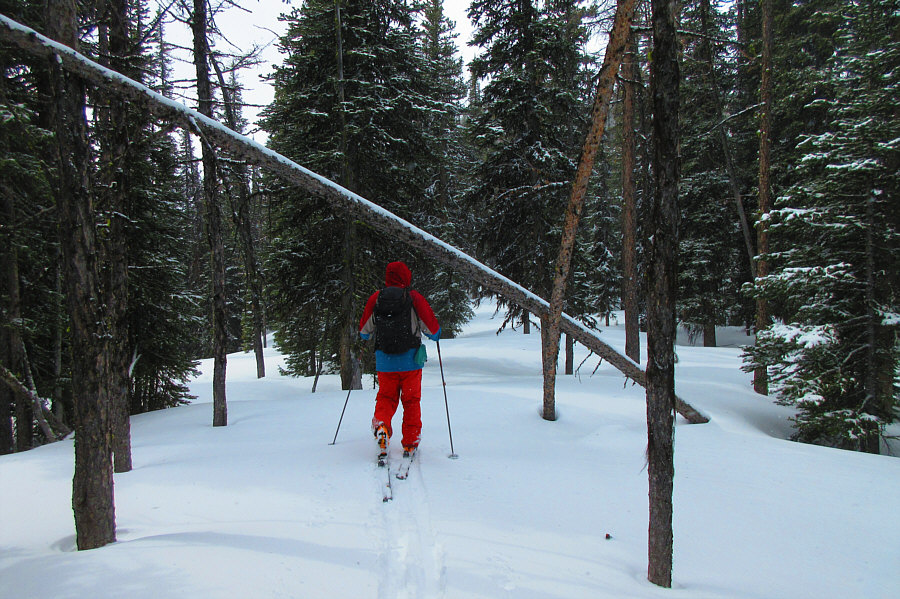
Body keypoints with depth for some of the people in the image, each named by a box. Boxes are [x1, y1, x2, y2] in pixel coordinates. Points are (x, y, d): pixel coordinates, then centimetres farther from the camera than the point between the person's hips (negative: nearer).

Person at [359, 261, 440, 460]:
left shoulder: (375, 299, 2)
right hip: (410, 360, -1)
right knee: (411, 401, 10)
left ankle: (381, 425, -14)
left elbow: (364, 330, 13)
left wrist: (365, 335, 37)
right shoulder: (414, 298, -5)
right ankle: (410, 445, 11)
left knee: (385, 398, 14)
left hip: (384, 361, 2)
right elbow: (433, 328, 0)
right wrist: (436, 335, 23)